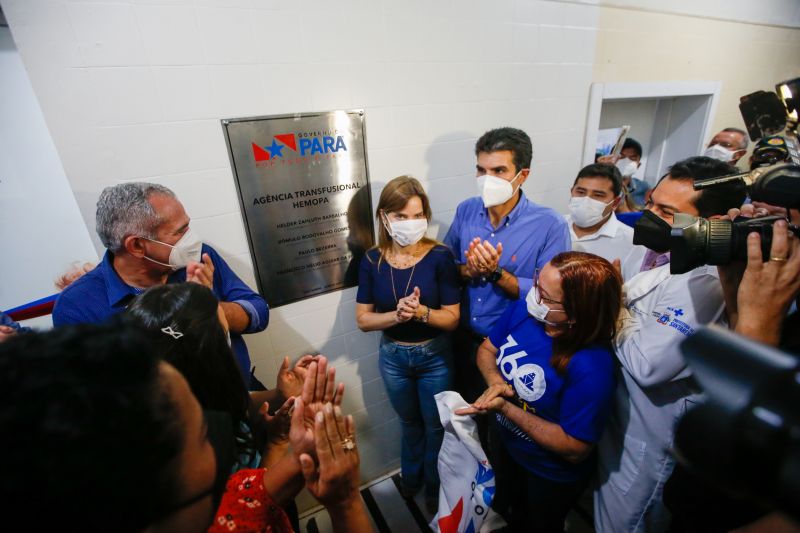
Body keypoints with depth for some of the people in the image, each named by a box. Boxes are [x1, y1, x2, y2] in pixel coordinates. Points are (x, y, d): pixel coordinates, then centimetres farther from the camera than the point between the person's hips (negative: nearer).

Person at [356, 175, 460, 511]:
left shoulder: (439, 256, -20)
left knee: (436, 426, 22)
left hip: (435, 357, -2)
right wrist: (397, 314, -29)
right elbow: (363, 320, -11)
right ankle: (411, 477, 58)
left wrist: (420, 311, -35)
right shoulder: (372, 260, -13)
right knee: (410, 423, 28)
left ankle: (435, 487, 51)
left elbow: (452, 318, -17)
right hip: (393, 357, 2)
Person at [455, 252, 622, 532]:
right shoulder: (522, 309, -21)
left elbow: (575, 450, -28)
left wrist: (505, 408, -33)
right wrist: (496, 382, -25)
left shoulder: (592, 366, -37)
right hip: (503, 441, 5)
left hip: (551, 474, -5)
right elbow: (487, 350, -4)